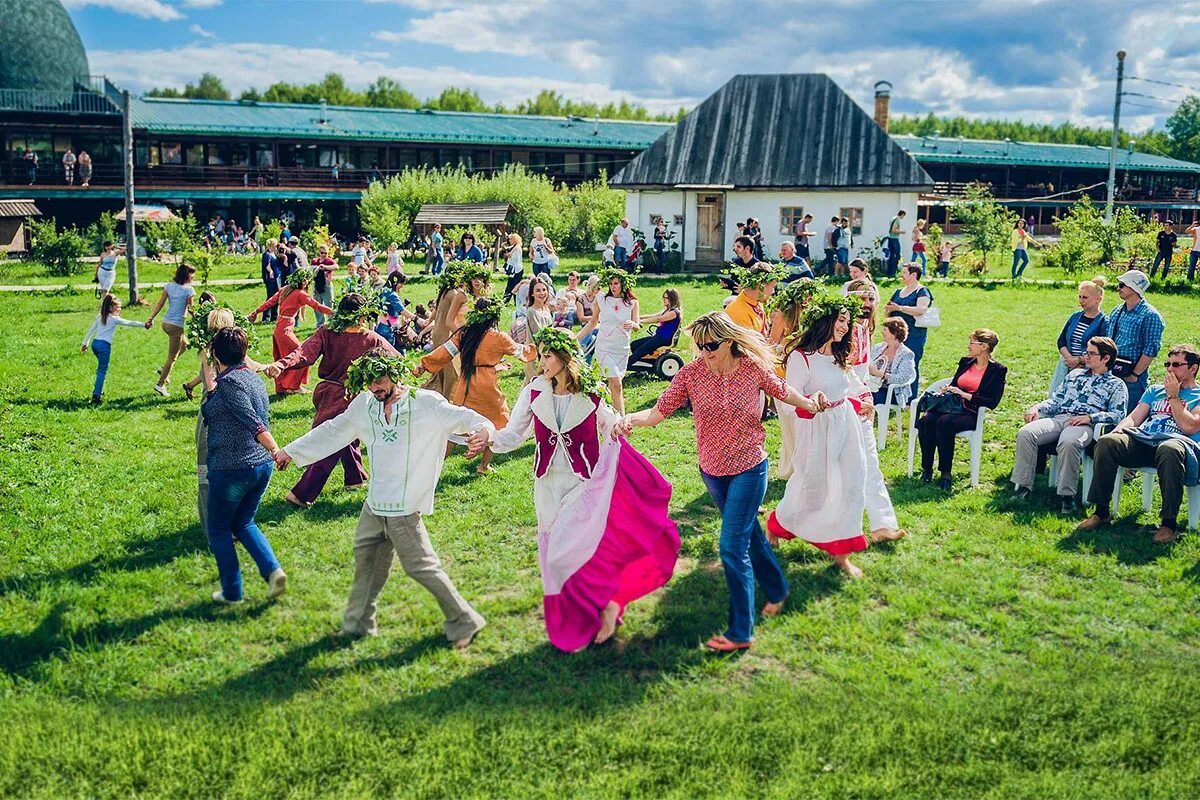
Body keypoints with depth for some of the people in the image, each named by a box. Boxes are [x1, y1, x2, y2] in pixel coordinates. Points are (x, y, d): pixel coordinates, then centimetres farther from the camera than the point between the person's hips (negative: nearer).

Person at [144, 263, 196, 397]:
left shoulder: (169, 286, 4)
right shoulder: (189, 290, -14)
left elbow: (160, 304, 4)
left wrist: (151, 319, 7)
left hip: (166, 322, 7)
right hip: (176, 326, -7)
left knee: (184, 343, 31)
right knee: (172, 357, 7)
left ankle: (164, 369, 25)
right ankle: (160, 384, 13)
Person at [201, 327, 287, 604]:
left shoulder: (229, 381, -17)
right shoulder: (253, 378, 9)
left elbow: (253, 422, -23)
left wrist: (276, 451, -24)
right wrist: (211, 386, 30)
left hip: (232, 468, -8)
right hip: (262, 465, 8)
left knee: (219, 530, 11)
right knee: (243, 523, 23)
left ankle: (232, 591, 18)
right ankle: (273, 570, 5)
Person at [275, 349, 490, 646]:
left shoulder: (426, 403, -11)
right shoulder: (364, 404, 6)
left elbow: (459, 416, -22)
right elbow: (332, 431, 17)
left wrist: (483, 428, -45)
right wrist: (292, 451, 23)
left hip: (404, 509, -6)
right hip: (374, 504, 6)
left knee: (421, 566, -4)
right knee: (366, 559, 18)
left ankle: (463, 622, 11)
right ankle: (357, 623, 37)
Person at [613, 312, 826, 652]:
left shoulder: (753, 368, -13)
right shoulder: (692, 373, -12)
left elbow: (782, 390, 8)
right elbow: (659, 411, -17)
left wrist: (810, 404, 1)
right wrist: (630, 419, -35)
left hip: (749, 470, -3)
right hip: (712, 471, 3)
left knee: (732, 546, -9)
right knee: (749, 534, 22)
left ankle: (741, 633, 2)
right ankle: (777, 590, 47)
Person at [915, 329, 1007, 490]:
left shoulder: (998, 370, 0)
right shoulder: (965, 362, 18)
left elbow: (992, 402, -7)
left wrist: (964, 395, -14)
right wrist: (943, 393, -1)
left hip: (972, 413, -5)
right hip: (953, 406, 5)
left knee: (944, 422, -36)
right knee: (925, 421, -27)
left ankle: (945, 472, -27)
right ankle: (926, 468, -17)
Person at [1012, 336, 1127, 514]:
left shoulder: (1116, 385, 15)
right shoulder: (1075, 374, 30)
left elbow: (1117, 414, 1)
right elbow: (1056, 399, 26)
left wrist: (1090, 417, -14)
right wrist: (1037, 407, 5)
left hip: (1084, 425, -5)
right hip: (1059, 418, 5)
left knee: (1068, 442, -41)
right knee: (1025, 433, -26)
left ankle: (1067, 495, -33)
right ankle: (1022, 487, -24)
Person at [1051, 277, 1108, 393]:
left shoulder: (1104, 322, -6)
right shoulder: (1075, 317, 12)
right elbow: (1061, 341, 6)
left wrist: (1079, 360, -16)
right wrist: (1070, 359, -10)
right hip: (1065, 366, 6)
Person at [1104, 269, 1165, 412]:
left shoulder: (1150, 315, -9)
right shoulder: (1116, 312, 14)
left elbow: (1151, 349, -14)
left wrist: (1135, 374, -15)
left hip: (1131, 376, -7)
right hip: (1109, 373, 7)